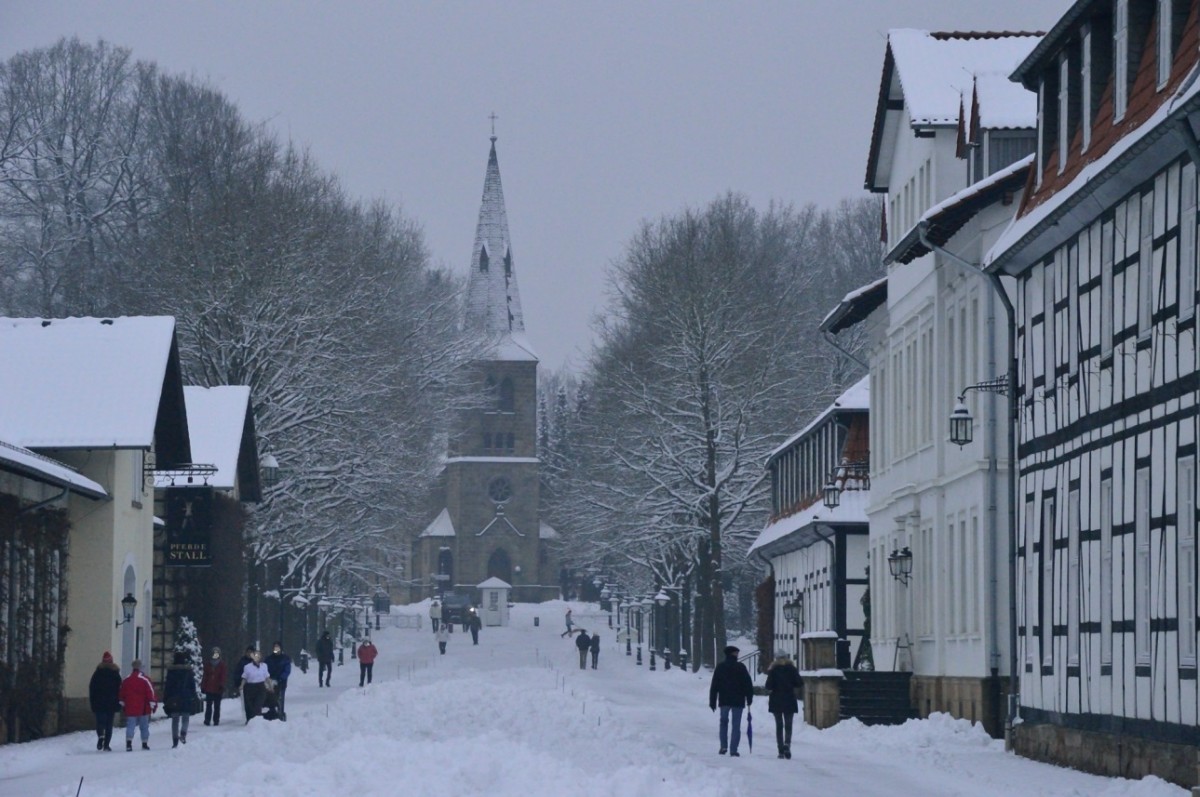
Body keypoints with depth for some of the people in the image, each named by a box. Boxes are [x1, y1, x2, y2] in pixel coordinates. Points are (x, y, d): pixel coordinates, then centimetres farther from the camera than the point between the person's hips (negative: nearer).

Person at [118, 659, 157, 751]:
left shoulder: (126, 681, 5)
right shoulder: (144, 680, -9)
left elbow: (122, 694, 13)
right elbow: (151, 693, -10)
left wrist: (122, 705, 25)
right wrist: (153, 704, -3)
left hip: (130, 709, 2)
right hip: (143, 709, -2)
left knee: (130, 726, -2)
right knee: (144, 726, 11)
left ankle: (128, 743, -19)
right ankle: (145, 743, 15)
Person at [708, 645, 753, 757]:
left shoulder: (720, 667, 3)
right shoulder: (741, 667, -4)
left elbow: (714, 686, 3)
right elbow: (748, 684, -4)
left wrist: (712, 702, 7)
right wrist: (749, 698, 4)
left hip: (724, 701, 2)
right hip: (738, 701, -2)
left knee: (724, 722, 18)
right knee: (736, 726, 3)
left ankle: (723, 746, 5)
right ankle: (733, 749, -3)